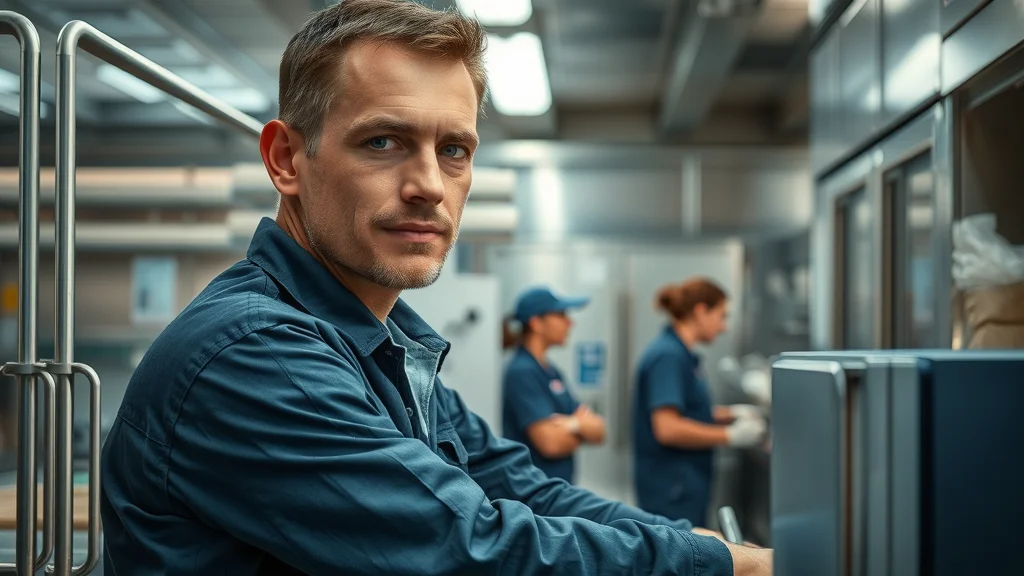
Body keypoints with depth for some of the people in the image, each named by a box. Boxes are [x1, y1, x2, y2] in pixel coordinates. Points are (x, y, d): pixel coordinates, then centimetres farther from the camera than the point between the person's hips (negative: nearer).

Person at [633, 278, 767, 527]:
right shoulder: (668, 356, -17)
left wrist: (731, 413, 10)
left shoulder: (681, 354, 13)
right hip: (672, 490, -10)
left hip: (688, 486, 10)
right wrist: (731, 435, -17)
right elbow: (667, 428, -24)